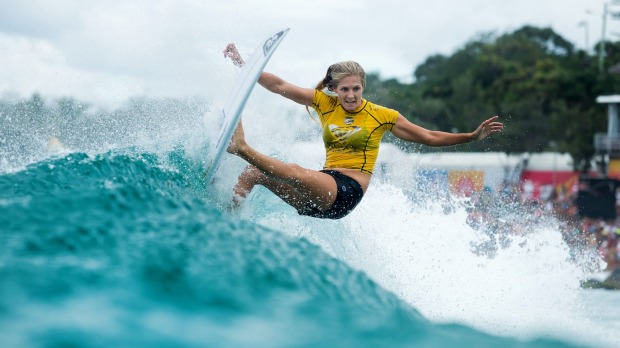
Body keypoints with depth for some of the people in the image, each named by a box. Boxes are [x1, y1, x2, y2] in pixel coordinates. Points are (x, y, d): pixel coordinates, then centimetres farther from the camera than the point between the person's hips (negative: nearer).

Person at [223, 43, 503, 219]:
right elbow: (279, 86, 8)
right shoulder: (324, 103, 10)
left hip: (348, 191, -5)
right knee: (254, 171, -14)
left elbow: (431, 138, 8)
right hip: (322, 187, 5)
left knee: (295, 172, -35)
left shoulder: (382, 116, 3)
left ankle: (241, 148, -39)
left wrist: (474, 136, -1)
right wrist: (241, 64, 2)